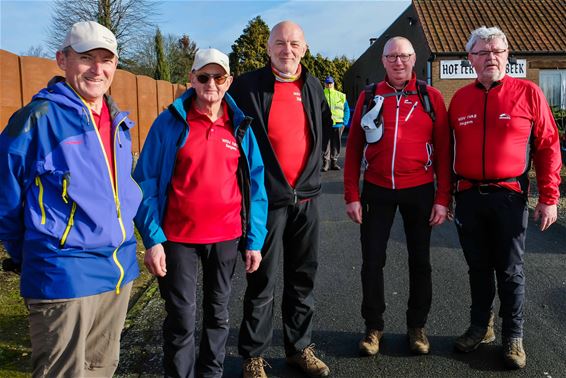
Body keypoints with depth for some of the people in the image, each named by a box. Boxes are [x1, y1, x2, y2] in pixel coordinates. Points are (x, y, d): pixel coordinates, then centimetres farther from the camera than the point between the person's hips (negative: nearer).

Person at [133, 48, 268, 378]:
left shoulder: (241, 127, 4)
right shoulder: (170, 123, -4)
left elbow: (255, 186, 4)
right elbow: (147, 183, -5)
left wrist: (254, 241, 0)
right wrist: (153, 239, -12)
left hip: (227, 238, 3)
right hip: (178, 238, -2)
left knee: (218, 313, 16)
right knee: (181, 319, 5)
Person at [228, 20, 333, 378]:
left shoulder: (314, 87, 9)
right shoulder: (247, 86, -6)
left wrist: (309, 175, 14)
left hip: (307, 197, 5)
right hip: (267, 198, -5)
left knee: (303, 278, 12)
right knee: (263, 281, 3)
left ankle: (300, 347, 28)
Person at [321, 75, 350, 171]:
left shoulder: (341, 96, 11)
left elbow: (347, 110, 13)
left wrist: (344, 123, 3)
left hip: (337, 124, 3)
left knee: (336, 145, 7)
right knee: (326, 145, -5)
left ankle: (334, 162, 17)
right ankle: (325, 163, -2)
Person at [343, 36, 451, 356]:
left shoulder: (432, 97, 1)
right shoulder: (369, 97, 3)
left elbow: (443, 150, -1)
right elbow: (354, 148, 2)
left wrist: (443, 198, -6)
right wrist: (352, 195, -4)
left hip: (419, 191, 0)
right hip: (377, 191, 1)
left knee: (420, 261, 10)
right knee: (372, 260, 5)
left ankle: (417, 326, 27)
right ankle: (374, 327, 21)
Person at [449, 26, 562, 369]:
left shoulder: (528, 93, -3)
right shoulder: (460, 98, 7)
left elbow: (548, 147, -3)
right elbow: (449, 149, 11)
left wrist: (549, 198, -6)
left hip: (509, 196, -3)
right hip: (468, 197, 3)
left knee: (511, 270, 7)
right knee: (478, 267, 15)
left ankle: (513, 336, 23)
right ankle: (481, 326, 31)